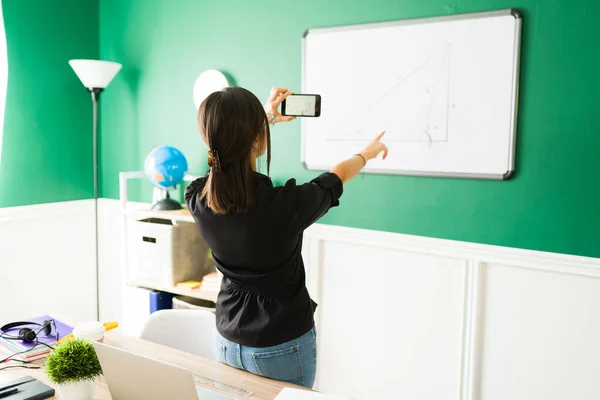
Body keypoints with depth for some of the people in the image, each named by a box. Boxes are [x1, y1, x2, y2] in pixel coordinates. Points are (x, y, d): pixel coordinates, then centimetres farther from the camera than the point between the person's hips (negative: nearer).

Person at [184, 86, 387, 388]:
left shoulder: (196, 198, -17)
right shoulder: (287, 205, -29)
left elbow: (229, 151, 8)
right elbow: (337, 176, -6)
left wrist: (267, 118, 19)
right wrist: (368, 153, 15)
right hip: (283, 348, -3)